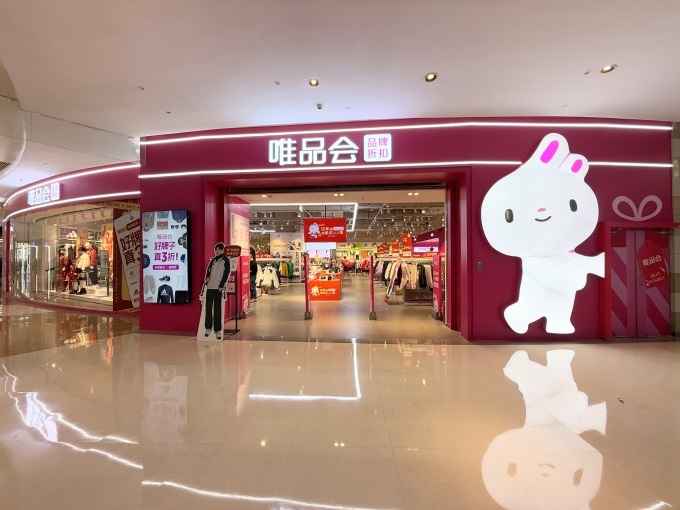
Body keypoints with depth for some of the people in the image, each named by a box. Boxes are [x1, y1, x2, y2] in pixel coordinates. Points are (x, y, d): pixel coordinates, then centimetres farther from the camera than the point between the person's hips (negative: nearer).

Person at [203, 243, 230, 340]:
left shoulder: (225, 260, 1)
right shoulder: (212, 260, 16)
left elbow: (226, 274, -5)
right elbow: (208, 269, 18)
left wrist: (221, 286, -12)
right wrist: (207, 277, -4)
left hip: (218, 287, -5)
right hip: (209, 286, 5)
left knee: (217, 309, -5)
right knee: (208, 307, 6)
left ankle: (218, 330, -2)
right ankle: (208, 327, 16)